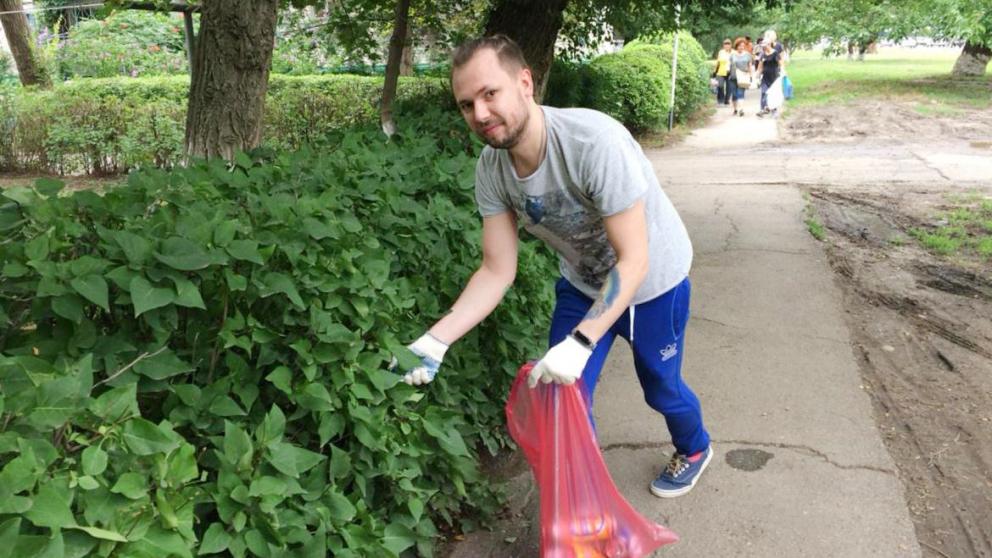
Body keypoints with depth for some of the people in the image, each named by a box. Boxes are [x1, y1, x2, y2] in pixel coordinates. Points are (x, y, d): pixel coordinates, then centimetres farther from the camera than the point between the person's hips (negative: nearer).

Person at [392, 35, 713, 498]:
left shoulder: (595, 142, -39)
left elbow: (633, 261, -34)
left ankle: (693, 450, 50)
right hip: (582, 282, 4)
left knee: (660, 387, 15)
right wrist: (435, 340, -27)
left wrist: (580, 343, -41)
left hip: (652, 279, -4)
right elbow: (497, 271, -16)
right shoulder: (491, 169, -20)